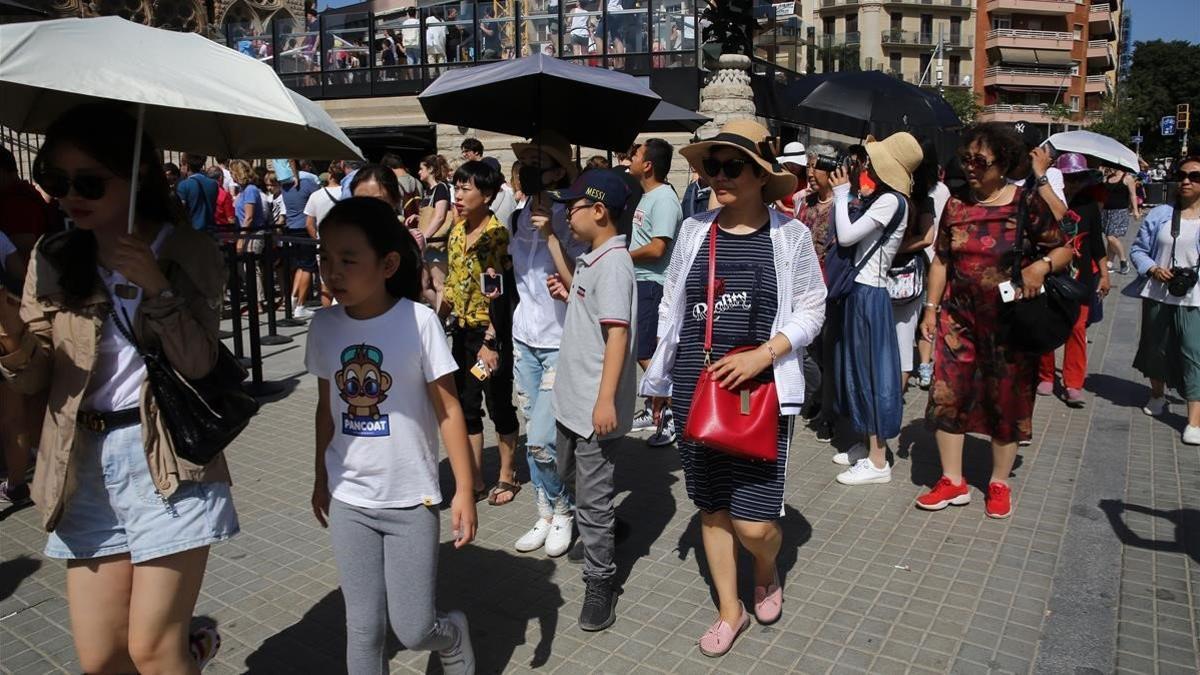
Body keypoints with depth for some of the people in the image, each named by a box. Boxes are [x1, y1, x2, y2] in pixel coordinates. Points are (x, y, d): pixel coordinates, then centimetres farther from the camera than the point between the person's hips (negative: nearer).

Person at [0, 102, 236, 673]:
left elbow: (199, 365, -10)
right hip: (82, 462, 4)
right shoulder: (52, 260, 7)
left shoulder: (187, 251, -3)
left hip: (166, 459, -4)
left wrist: (157, 289, -21)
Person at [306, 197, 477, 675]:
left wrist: (464, 490, -9)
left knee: (414, 630, 3)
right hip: (348, 500, 3)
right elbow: (326, 408, 10)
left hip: (411, 500, -3)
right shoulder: (325, 325, -3)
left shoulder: (419, 321, -15)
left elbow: (448, 411, -9)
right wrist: (321, 480, 17)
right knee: (363, 627, 9)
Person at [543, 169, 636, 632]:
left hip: (596, 404, -10)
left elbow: (618, 332, -24)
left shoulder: (612, 262, -19)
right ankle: (605, 531, 48)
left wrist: (606, 399, -27)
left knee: (592, 497, 0)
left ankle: (600, 582, 15)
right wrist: (569, 294, 6)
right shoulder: (591, 259, 11)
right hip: (573, 396, 10)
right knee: (570, 476, 25)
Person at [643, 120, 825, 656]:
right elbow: (671, 308, 10)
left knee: (754, 524, -5)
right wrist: (658, 380, 15)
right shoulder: (694, 230, 4)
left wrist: (762, 355, -15)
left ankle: (767, 572, 32)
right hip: (695, 390, 3)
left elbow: (810, 310, 0)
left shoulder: (790, 235, -3)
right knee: (712, 509, 12)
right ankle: (730, 610, 34)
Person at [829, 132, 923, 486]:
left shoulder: (891, 201, -17)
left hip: (869, 294, -10)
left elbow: (846, 235, -20)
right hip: (859, 289, 10)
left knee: (870, 370, -4)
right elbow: (845, 233, 11)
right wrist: (842, 194, 6)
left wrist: (841, 193, -9)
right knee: (858, 368, 16)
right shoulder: (878, 197, 12)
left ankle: (878, 462, 6)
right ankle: (866, 444, 30)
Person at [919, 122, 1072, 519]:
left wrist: (1043, 265, -23)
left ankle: (999, 483, 25)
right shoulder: (956, 205, 4)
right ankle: (953, 482, 15)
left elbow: (1064, 249, -1)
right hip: (958, 318, 3)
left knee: (1007, 402, 8)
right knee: (947, 396, 0)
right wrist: (931, 307, 5)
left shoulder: (1027, 203, -5)